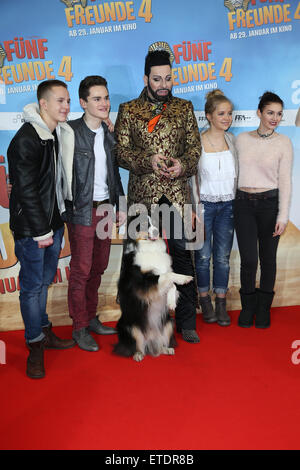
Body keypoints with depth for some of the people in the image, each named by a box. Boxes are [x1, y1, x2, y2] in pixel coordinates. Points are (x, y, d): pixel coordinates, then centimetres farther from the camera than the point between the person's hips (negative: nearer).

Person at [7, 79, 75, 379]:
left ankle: (45, 331, 33)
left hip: (53, 221, 7)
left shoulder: (61, 135, 8)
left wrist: (55, 224, 10)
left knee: (45, 280, 17)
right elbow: (26, 190, -18)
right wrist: (40, 231, -16)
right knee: (32, 285, 2)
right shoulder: (25, 140, -16)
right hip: (30, 227, -7)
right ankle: (35, 346, 16)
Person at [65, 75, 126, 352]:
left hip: (105, 209, 6)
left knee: (98, 267, 14)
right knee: (81, 271, 1)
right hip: (82, 211, -6)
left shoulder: (109, 135, 10)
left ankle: (91, 317, 30)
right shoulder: (71, 132, -9)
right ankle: (79, 327, 16)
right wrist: (71, 207, -14)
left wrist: (120, 205, 14)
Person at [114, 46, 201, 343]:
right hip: (143, 192, 0)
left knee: (182, 252, 0)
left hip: (177, 192, 1)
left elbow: (195, 146, 8)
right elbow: (120, 151, -1)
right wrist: (148, 160, -17)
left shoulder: (184, 108, 10)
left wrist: (183, 164, -13)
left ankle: (186, 321, 12)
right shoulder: (128, 110, 5)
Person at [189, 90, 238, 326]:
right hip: (205, 204, -3)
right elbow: (192, 176, -4)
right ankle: (205, 301, 22)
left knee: (223, 256, 6)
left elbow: (236, 172, 12)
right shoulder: (197, 141, -7)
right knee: (204, 255, 4)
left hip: (228, 205, 3)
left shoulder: (232, 139, 6)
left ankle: (221, 304, 17)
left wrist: (238, 202, 8)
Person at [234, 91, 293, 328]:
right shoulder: (242, 139, 4)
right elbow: (234, 172, 10)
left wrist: (283, 216, -9)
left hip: (270, 202, -1)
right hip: (244, 204, 1)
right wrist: (231, 203, 8)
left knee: (268, 258, 7)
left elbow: (285, 181, -3)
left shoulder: (284, 142, -1)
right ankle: (248, 306, 21)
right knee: (248, 260, -3)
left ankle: (264, 308, 26)